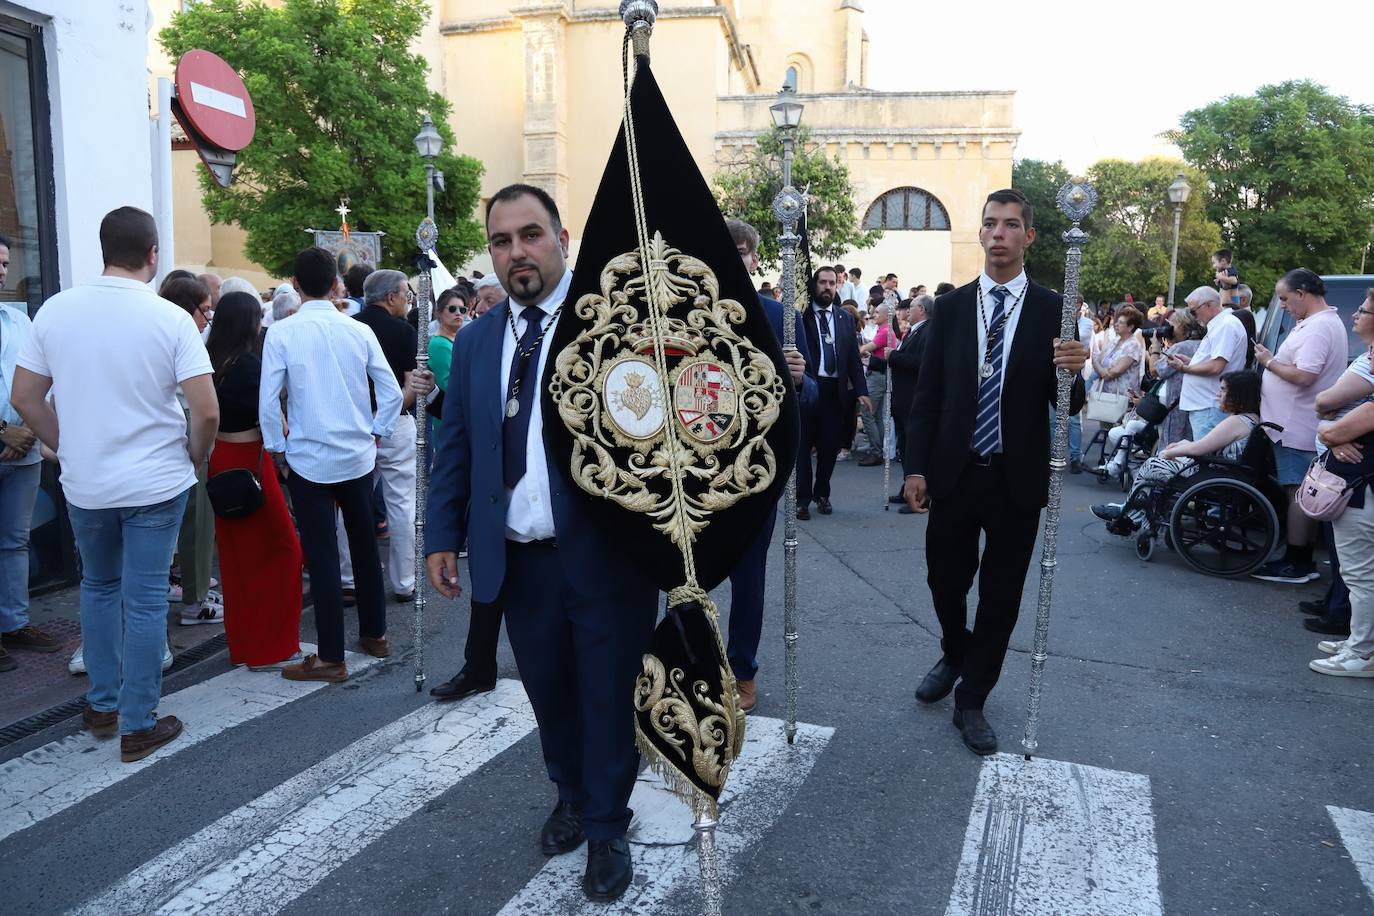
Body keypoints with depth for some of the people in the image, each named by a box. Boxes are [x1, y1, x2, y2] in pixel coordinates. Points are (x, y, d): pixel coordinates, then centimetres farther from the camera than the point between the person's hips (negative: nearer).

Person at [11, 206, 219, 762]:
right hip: (156, 484, -3)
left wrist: (66, 448, 15)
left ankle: (102, 705, 33)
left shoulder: (56, 310, -3)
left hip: (84, 483, 3)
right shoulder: (171, 319, -12)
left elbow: (23, 397, 2)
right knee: (145, 599, 5)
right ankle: (137, 726, 15)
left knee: (98, 587, 23)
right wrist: (194, 457, 1)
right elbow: (207, 411, -17)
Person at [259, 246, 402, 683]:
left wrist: (278, 450, 3)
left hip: (309, 460, -3)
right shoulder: (360, 331, -2)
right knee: (365, 544, 17)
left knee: (321, 555, 3)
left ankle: (331, 658, 10)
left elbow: (268, 401, -10)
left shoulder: (281, 334, -9)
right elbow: (392, 392, -2)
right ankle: (374, 634, 31)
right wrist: (376, 434, 10)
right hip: (358, 456, 3)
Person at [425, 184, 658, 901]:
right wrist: (443, 534, 8)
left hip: (605, 553, -4)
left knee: (609, 696, 9)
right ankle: (571, 797, 43)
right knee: (548, 692, 18)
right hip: (518, 559, 4)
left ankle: (606, 828, 31)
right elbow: (454, 446, 13)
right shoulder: (476, 342, 9)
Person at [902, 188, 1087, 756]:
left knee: (1001, 594, 8)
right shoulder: (950, 307, 2)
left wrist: (1072, 373, -26)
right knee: (945, 580, 13)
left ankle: (972, 701, 25)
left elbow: (1067, 406, -4)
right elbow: (927, 394, 2)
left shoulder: (1052, 310, -2)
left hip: (1017, 478, -1)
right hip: (954, 473, 1)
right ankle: (954, 657, 43)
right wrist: (916, 466, -4)